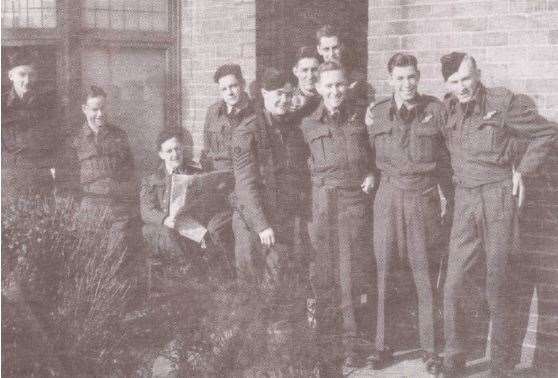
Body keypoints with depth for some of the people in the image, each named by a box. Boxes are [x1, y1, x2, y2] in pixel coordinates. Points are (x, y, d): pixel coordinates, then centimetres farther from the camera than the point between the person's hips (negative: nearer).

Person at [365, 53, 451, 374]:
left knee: (425, 275, 1)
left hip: (424, 197, -1)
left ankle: (430, 350, 12)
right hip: (388, 196, 1)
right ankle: (384, 345, 16)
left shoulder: (435, 109, 1)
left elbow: (445, 156, 7)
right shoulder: (375, 113, 4)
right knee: (384, 272, 4)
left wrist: (446, 195, 4)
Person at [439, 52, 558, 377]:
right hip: (465, 200, 4)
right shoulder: (447, 109, 5)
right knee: (453, 285, -1)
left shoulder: (503, 103, -7)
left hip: (499, 196, -4)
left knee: (497, 288, 0)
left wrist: (523, 170, -1)